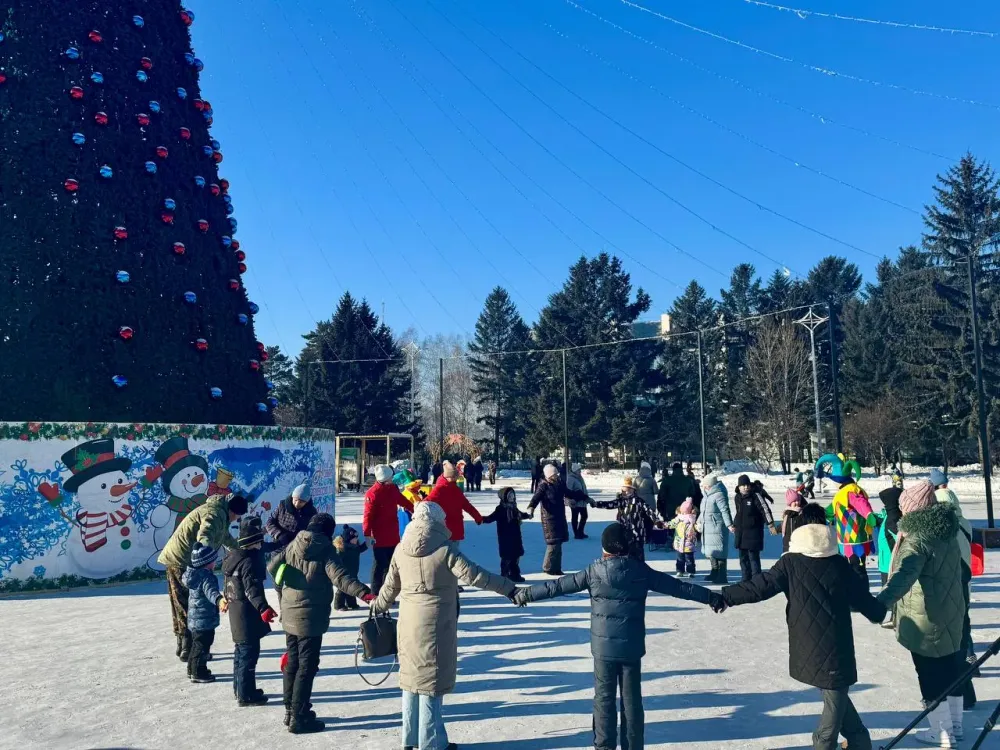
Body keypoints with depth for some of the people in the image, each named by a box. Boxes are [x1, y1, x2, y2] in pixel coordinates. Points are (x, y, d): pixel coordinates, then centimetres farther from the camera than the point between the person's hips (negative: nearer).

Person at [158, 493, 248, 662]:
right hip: (183, 562, -10)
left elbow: (225, 537, 38)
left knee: (180, 604, 16)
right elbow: (205, 536, -36)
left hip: (176, 559, 11)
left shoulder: (219, 513, 18)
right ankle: (189, 649, 2)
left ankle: (183, 645, 26)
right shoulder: (215, 513, -16)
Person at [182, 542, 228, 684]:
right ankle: (198, 673, 8)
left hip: (195, 619, 10)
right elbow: (210, 591, -45)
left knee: (197, 644, 22)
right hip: (204, 620, -10)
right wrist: (219, 600, -62)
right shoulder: (207, 577, -25)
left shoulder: (192, 573, 7)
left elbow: (184, 579, 32)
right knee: (202, 646, 0)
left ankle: (192, 669, 33)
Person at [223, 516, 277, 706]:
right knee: (249, 653, -4)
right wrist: (263, 608, -46)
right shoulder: (249, 561, -23)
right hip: (247, 613, -11)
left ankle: (240, 688, 32)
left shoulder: (234, 556, 9)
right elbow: (252, 588, -35)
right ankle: (246, 695, 1)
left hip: (238, 611, 11)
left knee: (241, 650, 20)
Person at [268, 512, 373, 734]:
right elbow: (340, 577, -27)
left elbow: (272, 567, 9)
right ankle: (299, 719, 6)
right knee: (307, 667, 1)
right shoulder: (325, 550, -13)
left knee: (293, 663, 19)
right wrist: (365, 593, -36)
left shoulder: (293, 545, 4)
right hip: (310, 617, -7)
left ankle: (290, 710, 30)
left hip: (290, 614, 7)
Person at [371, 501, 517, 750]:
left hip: (409, 624, 6)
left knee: (412, 677, 17)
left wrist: (378, 607, 31)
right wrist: (508, 587, -13)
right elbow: (473, 575, -19)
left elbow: (391, 585, 13)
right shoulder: (444, 549, -15)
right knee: (432, 681, 4)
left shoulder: (402, 550, 2)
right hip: (436, 625, -6)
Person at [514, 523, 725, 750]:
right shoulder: (641, 570, -4)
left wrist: (524, 594, 7)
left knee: (604, 698, 9)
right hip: (632, 646, 1)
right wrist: (713, 598, 12)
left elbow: (557, 586, -3)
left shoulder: (594, 571, -8)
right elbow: (679, 587, 2)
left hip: (604, 646, -1)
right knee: (632, 699, 12)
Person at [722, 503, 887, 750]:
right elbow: (863, 599, 5)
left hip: (807, 651, 1)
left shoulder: (790, 562, -7)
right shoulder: (839, 564, -3)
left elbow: (759, 587, -8)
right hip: (836, 648, 0)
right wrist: (880, 612, 26)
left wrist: (725, 596, 1)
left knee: (835, 697, 21)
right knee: (836, 697, 10)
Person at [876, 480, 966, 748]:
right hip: (952, 615, 9)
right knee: (952, 669, 20)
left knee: (931, 677, 7)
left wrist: (880, 602, -53)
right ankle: (955, 724, 36)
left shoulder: (917, 539, -25)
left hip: (927, 621, -8)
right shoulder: (947, 533, 3)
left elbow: (903, 576, -42)